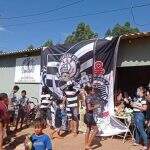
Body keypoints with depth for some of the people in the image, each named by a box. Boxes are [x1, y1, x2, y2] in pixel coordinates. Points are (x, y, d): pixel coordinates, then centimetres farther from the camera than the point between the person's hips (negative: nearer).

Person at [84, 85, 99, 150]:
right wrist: (96, 106, -12)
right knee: (96, 130, -3)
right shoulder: (89, 98, -19)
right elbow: (89, 108, -24)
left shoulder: (88, 97, 10)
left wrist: (95, 106, 10)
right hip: (89, 115, -10)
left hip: (88, 115, 10)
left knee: (88, 130, 15)